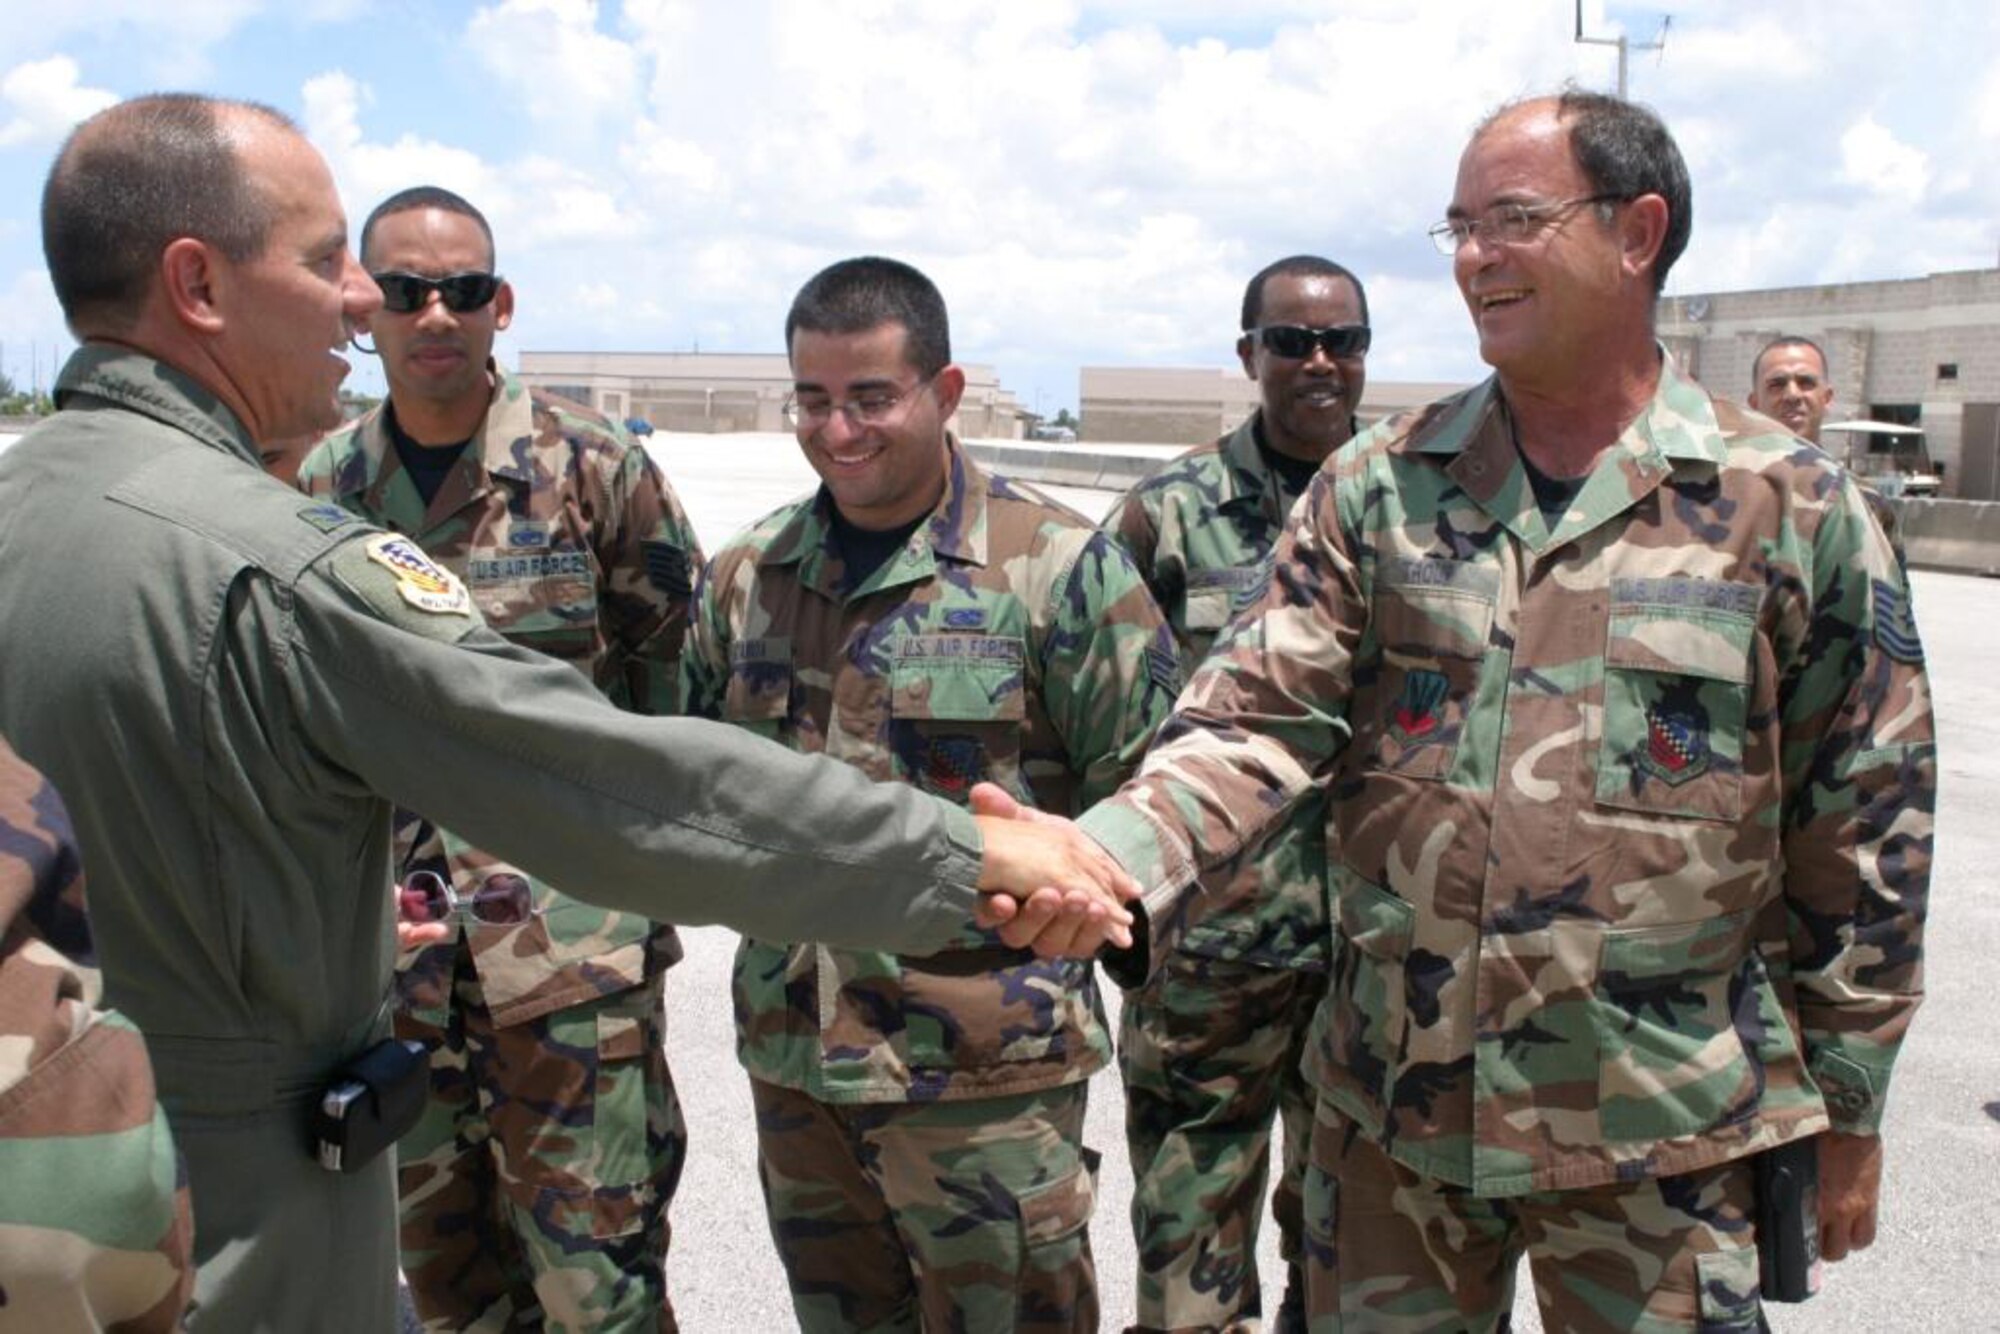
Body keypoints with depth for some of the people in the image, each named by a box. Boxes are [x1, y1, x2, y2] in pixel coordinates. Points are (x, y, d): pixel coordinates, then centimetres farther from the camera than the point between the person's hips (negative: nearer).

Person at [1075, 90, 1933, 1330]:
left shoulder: (1792, 506, -6)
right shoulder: (1379, 485, -1)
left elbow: (1862, 833, 0)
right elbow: (1256, 722, -8)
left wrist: (1849, 1114, 4)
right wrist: (1103, 858, -26)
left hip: (1661, 1132, -1)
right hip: (1394, 1102, 2)